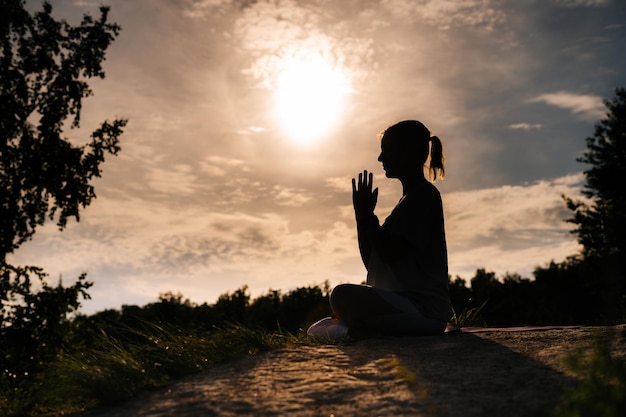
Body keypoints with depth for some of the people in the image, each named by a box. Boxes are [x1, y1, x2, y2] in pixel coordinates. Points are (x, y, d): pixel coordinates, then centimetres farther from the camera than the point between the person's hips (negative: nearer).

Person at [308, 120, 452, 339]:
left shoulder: (424, 195, -7)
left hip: (423, 309, -10)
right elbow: (372, 262, 19)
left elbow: (389, 253, -18)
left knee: (343, 295, -34)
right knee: (318, 330, 13)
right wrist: (362, 215, 10)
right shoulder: (409, 200, 23)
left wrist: (366, 215, -4)